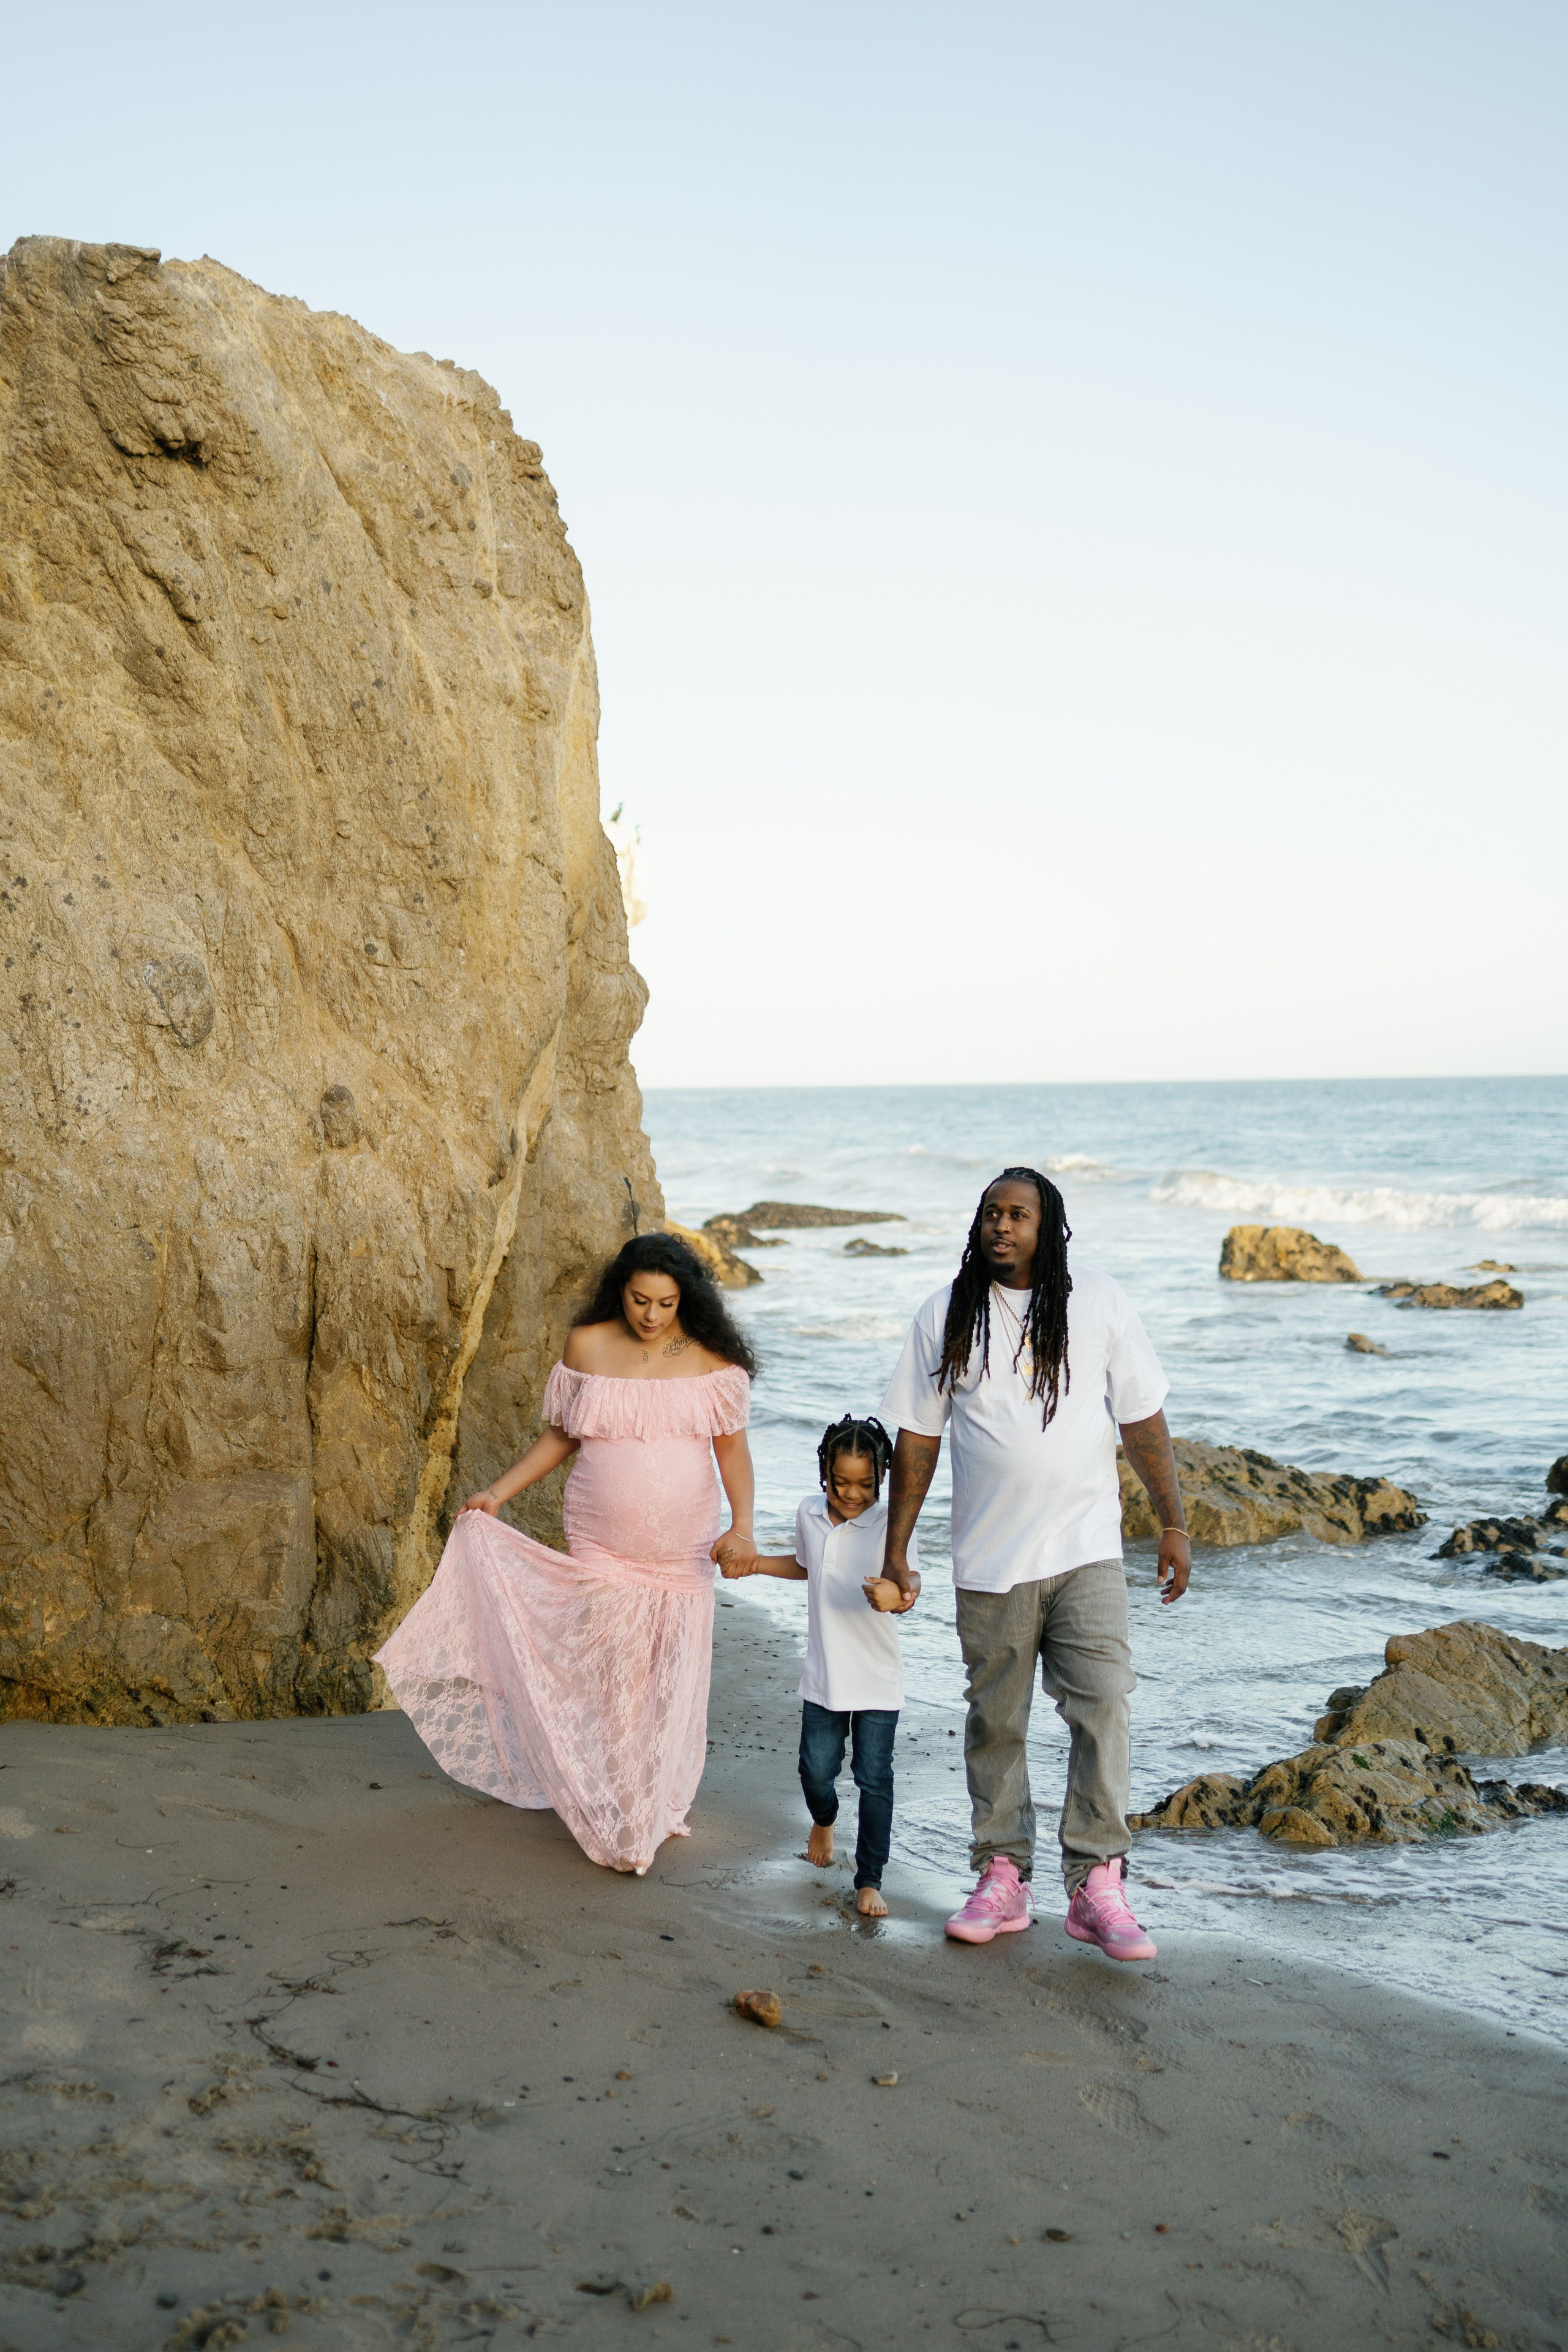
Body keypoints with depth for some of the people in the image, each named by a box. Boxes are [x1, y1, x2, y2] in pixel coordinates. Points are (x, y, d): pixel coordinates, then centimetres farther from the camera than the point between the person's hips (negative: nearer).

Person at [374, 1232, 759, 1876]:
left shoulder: (710, 1359, -4)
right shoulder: (588, 1347, -2)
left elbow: (732, 1448, -3)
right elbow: (559, 1436, 8)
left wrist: (741, 1526, -16)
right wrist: (496, 1493, 3)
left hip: (683, 1551, 1)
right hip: (601, 1550, 0)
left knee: (672, 1680, 9)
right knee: (606, 1680, -2)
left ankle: (661, 1807, 30)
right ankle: (617, 1825, 12)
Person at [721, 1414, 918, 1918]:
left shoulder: (889, 1524, -15)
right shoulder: (809, 1515, 3)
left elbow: (911, 1576, -32)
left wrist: (899, 1594, -53)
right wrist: (754, 1564, 18)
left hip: (877, 1681, -4)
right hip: (823, 1675, 4)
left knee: (874, 1778, -1)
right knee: (816, 1768, 9)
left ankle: (870, 1880, 16)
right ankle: (824, 1821, 44)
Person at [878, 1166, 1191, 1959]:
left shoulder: (1101, 1305, 3)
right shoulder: (945, 1316, 4)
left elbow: (1142, 1419, 6)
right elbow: (916, 1438, 7)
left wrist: (1173, 1523, 3)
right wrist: (896, 1549, 6)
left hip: (1086, 1550, -1)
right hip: (989, 1560, 1)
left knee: (1102, 1707, -9)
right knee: (995, 1721, 7)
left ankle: (1096, 1886, -2)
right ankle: (1002, 1879, 19)